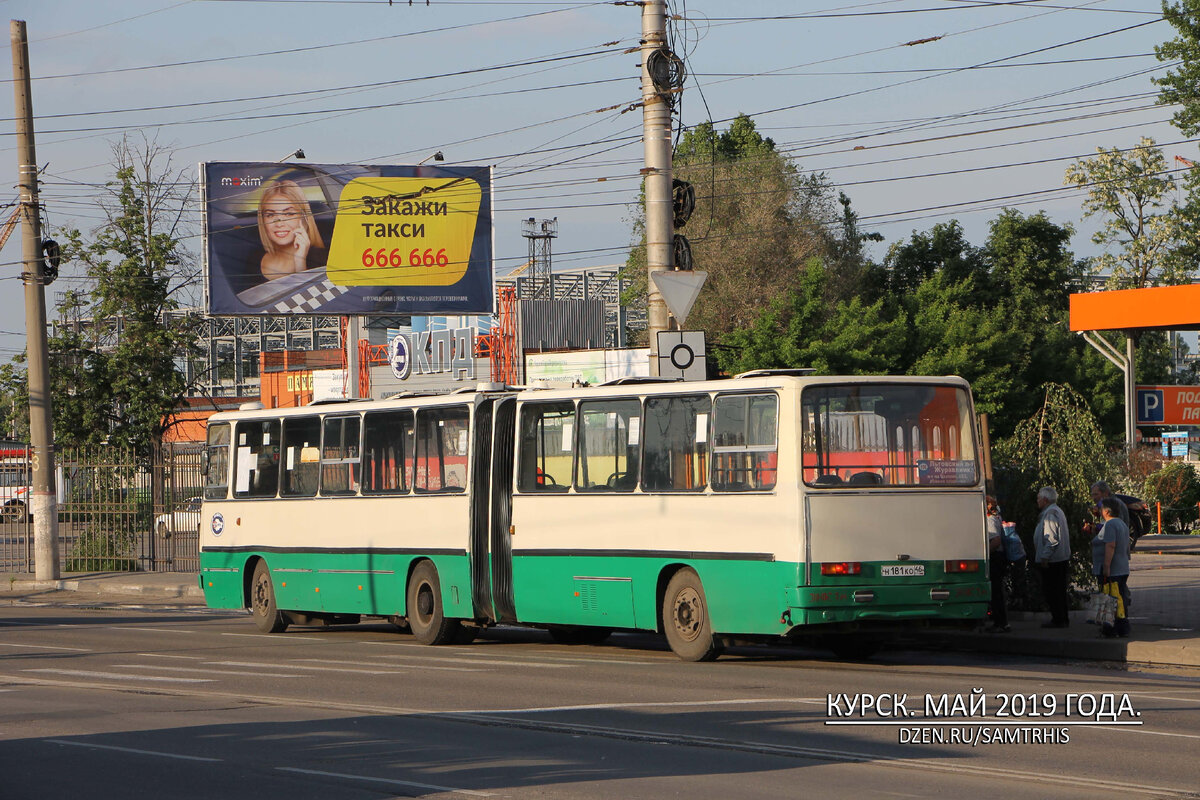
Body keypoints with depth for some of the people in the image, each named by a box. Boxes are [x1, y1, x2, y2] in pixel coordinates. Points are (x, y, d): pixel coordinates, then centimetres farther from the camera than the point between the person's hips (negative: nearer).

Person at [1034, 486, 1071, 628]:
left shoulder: (1050, 513, -16)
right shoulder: (1058, 511, 18)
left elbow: (1052, 539, -23)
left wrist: (1045, 557, -20)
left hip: (1052, 560, -11)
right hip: (1061, 558, 11)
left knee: (1051, 591, -6)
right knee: (1059, 590, 15)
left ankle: (1058, 620, -5)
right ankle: (1063, 619, 20)